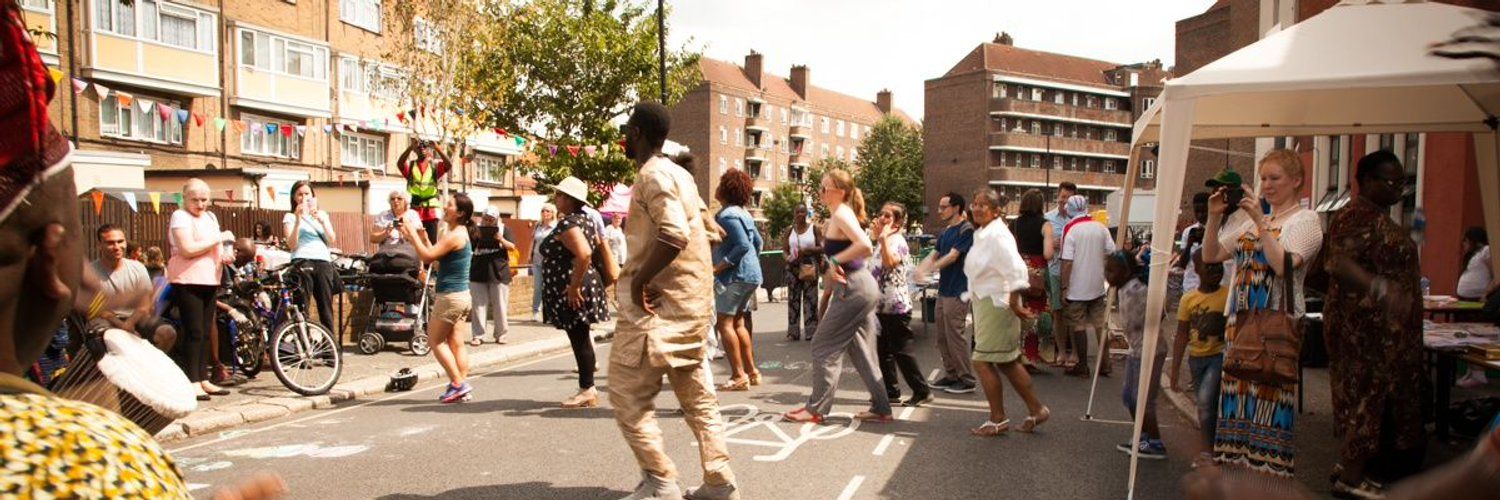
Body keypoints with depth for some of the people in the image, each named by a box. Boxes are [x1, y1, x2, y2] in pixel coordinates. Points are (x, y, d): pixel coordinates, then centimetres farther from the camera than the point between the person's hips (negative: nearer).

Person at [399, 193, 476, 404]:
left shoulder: (455, 235, -16)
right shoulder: (461, 233, 14)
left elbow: (427, 256, -20)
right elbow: (435, 255, 17)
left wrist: (413, 235, -9)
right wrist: (420, 237, 12)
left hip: (450, 297, -10)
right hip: (461, 295, 10)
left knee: (435, 341, 0)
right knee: (456, 343, 10)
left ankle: (458, 384, -3)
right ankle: (463, 389, 11)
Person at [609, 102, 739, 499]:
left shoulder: (653, 175, -14)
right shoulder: (679, 174, 15)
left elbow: (674, 235, -28)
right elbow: (702, 224, 21)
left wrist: (639, 280, -19)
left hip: (657, 305, -9)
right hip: (691, 303, 9)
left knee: (629, 396, -1)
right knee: (697, 396, 13)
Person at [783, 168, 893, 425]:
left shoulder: (841, 215, -14)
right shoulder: (836, 217, 16)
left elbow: (865, 246, -29)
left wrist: (834, 261, -21)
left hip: (854, 289, -10)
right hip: (863, 287, 10)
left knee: (824, 345, -2)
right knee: (861, 350, 13)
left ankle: (816, 408, 5)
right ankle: (880, 408, 17)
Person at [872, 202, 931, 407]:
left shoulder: (897, 240, -14)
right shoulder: (882, 241, 15)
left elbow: (890, 262, -36)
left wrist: (883, 237, -30)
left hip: (896, 306, -10)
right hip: (882, 305, 10)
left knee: (901, 352, -5)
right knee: (883, 351, 13)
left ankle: (922, 391, 4)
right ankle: (890, 391, 22)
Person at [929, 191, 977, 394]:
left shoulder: (966, 229, -12)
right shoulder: (945, 233, 14)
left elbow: (952, 256, -19)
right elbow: (935, 256, 20)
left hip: (958, 291, -9)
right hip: (943, 290, 9)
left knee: (955, 335, -6)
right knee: (942, 337, 11)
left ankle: (966, 380, 2)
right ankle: (951, 375, 21)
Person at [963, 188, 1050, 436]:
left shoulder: (997, 235, -18)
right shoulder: (981, 234, 12)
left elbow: (1016, 271, -23)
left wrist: (1014, 304, -18)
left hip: (997, 304, -10)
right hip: (984, 303, 10)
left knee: (982, 361, -5)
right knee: (1007, 362, 15)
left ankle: (998, 420, 6)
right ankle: (1036, 410, 26)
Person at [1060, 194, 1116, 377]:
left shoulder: (1070, 229, -13)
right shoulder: (1101, 227, 2)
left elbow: (1067, 262, -16)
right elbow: (1112, 252, 5)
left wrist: (1064, 287, -11)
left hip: (1077, 288, -5)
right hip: (1098, 286, 5)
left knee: (1079, 326, 4)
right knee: (1101, 324, 11)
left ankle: (1082, 366, 10)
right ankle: (1105, 365, 16)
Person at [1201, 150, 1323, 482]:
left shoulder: (1305, 220, -1)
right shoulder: (1248, 217, 17)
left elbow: (1283, 265, -18)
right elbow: (1210, 256, 13)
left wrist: (1261, 222, -18)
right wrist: (1215, 216, 1)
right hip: (1240, 320, 6)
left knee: (1270, 401, -6)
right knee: (1237, 398, 8)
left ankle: (1271, 470, 1)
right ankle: (1237, 463, 16)